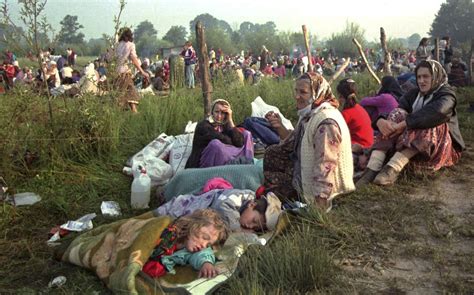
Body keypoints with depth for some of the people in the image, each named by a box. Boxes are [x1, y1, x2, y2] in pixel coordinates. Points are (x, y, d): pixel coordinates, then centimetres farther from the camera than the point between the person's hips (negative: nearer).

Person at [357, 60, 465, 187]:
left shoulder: (446, 95, -5)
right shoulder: (414, 94, 11)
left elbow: (436, 113, -29)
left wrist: (402, 125, -38)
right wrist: (380, 120, -31)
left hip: (439, 146, -4)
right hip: (409, 145, 4)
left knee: (430, 123, -31)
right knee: (397, 115, -18)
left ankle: (393, 168, -48)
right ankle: (372, 168, -39)